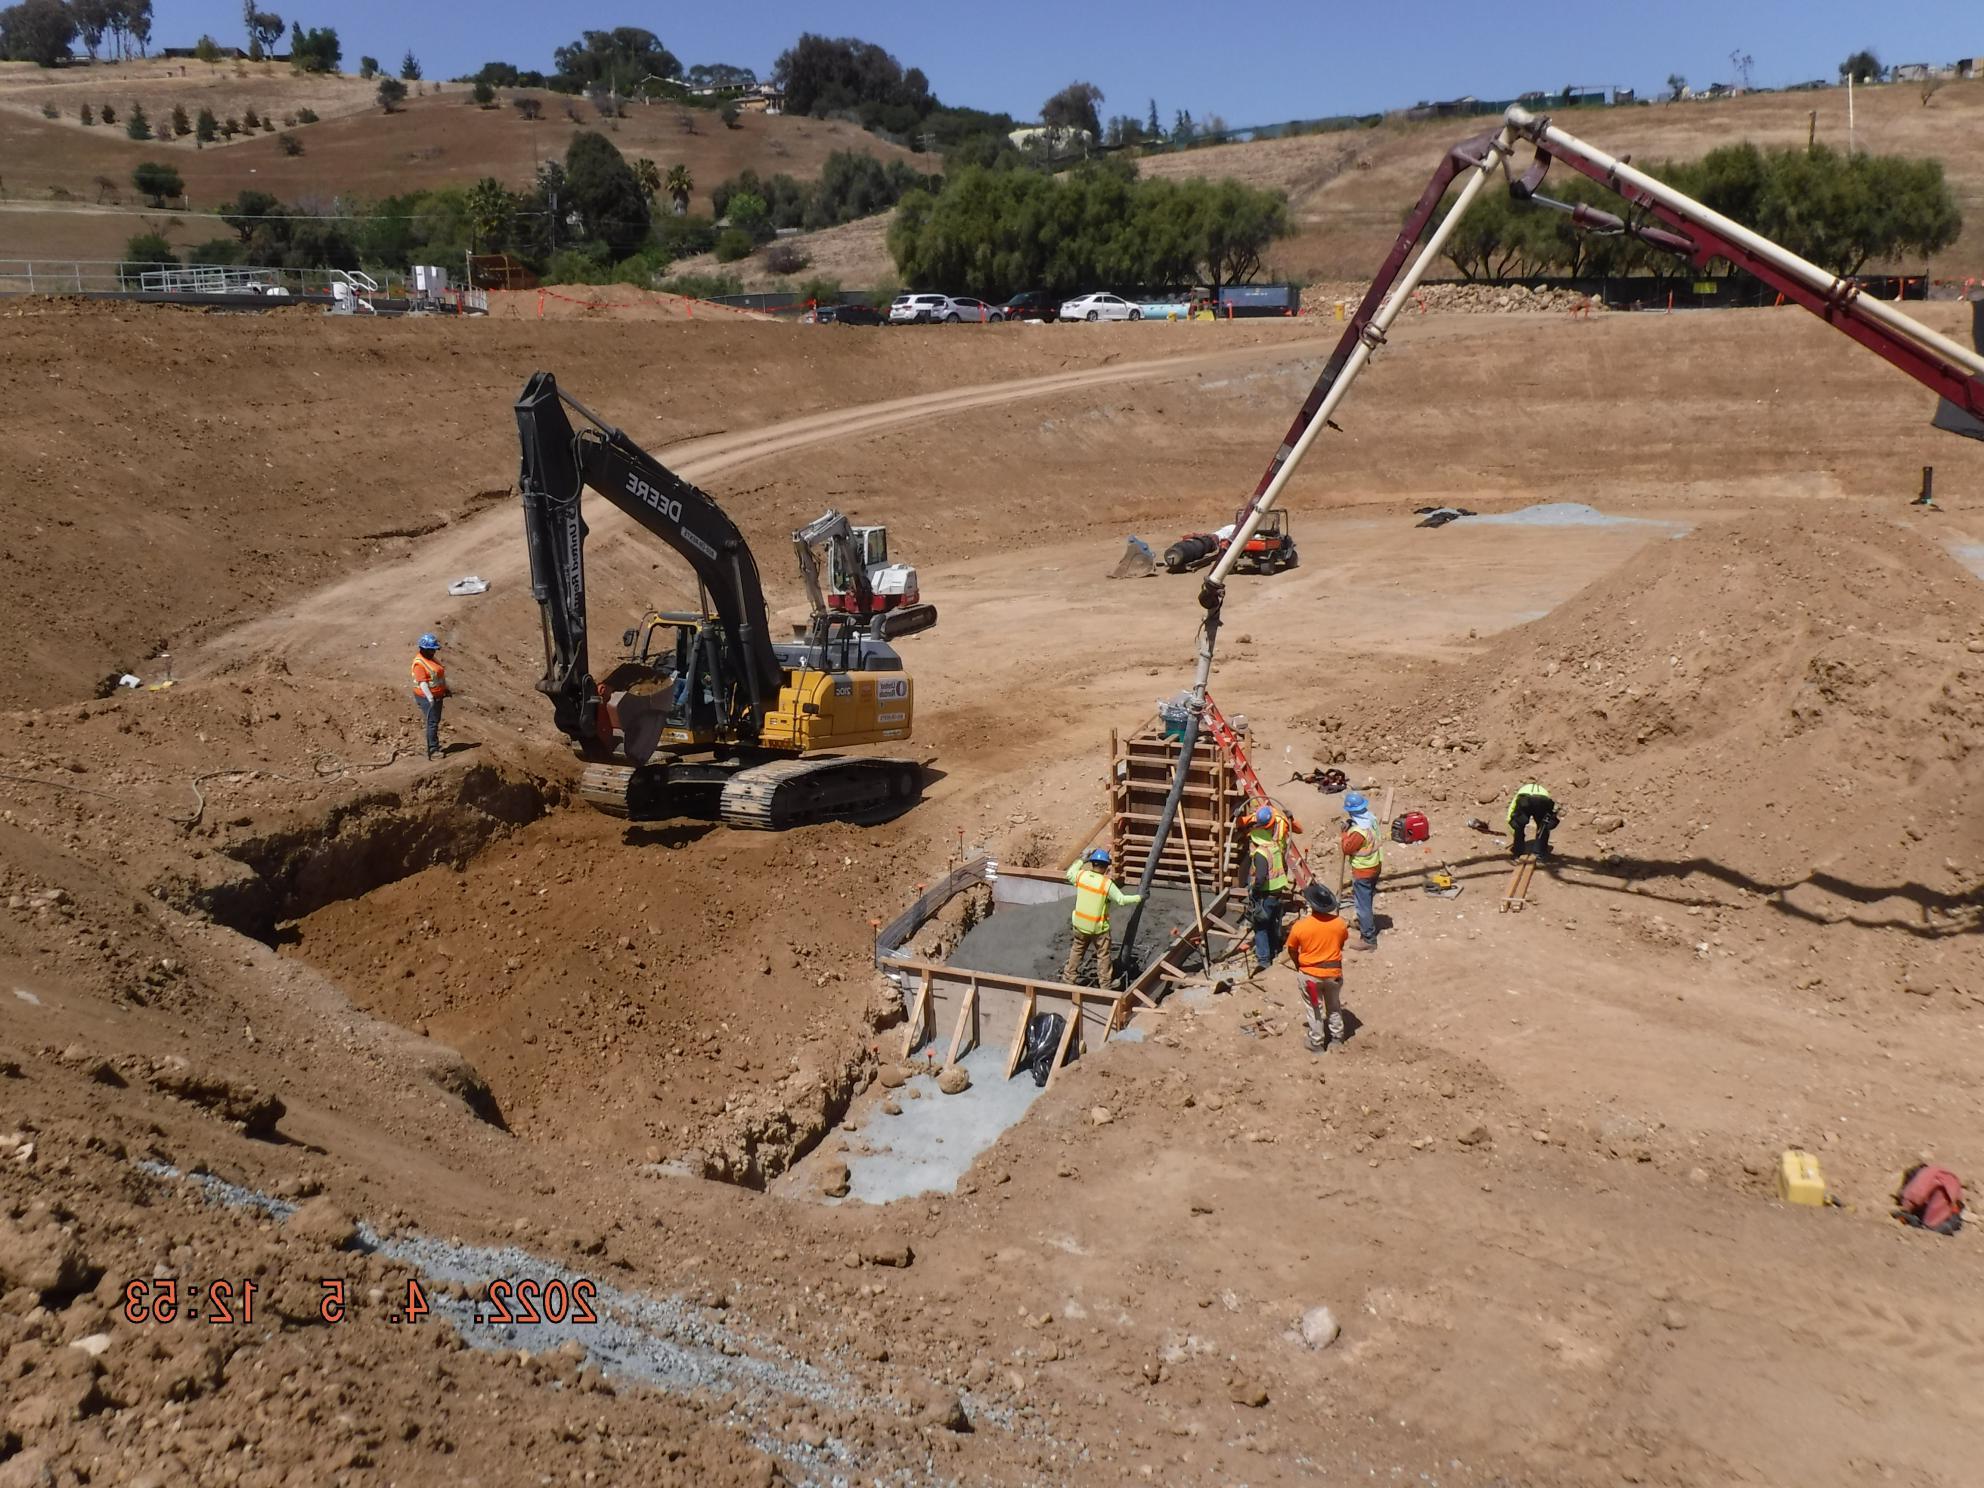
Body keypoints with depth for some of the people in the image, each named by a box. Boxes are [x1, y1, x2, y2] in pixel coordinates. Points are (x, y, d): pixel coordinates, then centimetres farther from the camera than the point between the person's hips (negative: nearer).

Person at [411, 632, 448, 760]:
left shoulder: (433, 658, 10)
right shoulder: (419, 663, -19)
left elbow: (441, 674, 21)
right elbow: (422, 682, -24)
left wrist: (446, 688, 21)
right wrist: (430, 698, -30)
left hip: (437, 695, 9)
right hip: (427, 697, -9)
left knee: (436, 721, 15)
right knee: (432, 722, -9)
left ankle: (434, 746, 25)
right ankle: (433, 749, -7)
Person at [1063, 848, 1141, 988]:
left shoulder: (1081, 875, -10)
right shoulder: (1107, 883, -22)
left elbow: (1069, 874, 13)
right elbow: (1122, 899, -16)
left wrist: (1081, 860, 23)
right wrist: (1139, 898, -4)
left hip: (1080, 924, 4)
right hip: (1099, 928, -4)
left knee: (1077, 950, 24)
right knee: (1103, 955, 12)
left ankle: (1069, 976, 32)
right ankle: (1105, 984, 21)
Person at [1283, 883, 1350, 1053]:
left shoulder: (1300, 926, -20)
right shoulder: (1339, 923, -13)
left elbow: (1292, 950, -6)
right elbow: (1341, 944, 4)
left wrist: (1298, 966, 13)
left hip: (1310, 974, -2)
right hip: (1333, 972, 2)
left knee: (1315, 1009, 16)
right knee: (1334, 1006, 24)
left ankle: (1317, 1043, 27)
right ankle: (1337, 1037, 37)